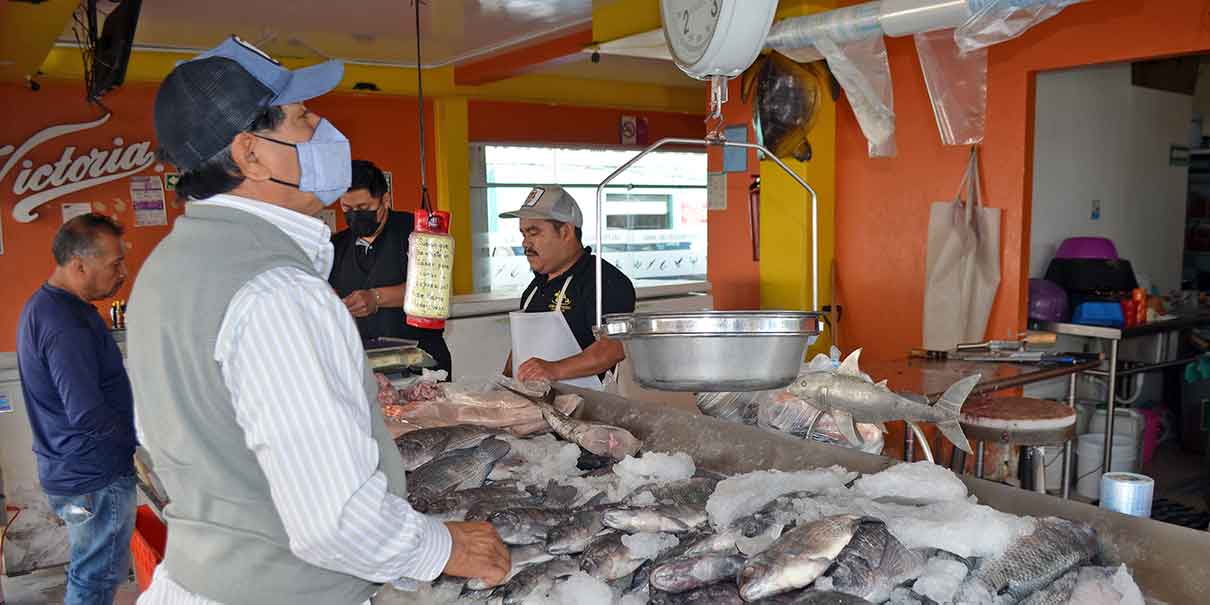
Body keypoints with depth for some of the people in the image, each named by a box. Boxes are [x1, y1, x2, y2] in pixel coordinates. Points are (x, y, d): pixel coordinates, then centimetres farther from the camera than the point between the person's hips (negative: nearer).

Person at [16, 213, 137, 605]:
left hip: (63, 468, 10)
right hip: (95, 481, -10)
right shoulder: (65, 323, -26)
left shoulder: (41, 305, 8)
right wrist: (138, 436, -12)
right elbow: (88, 415, -29)